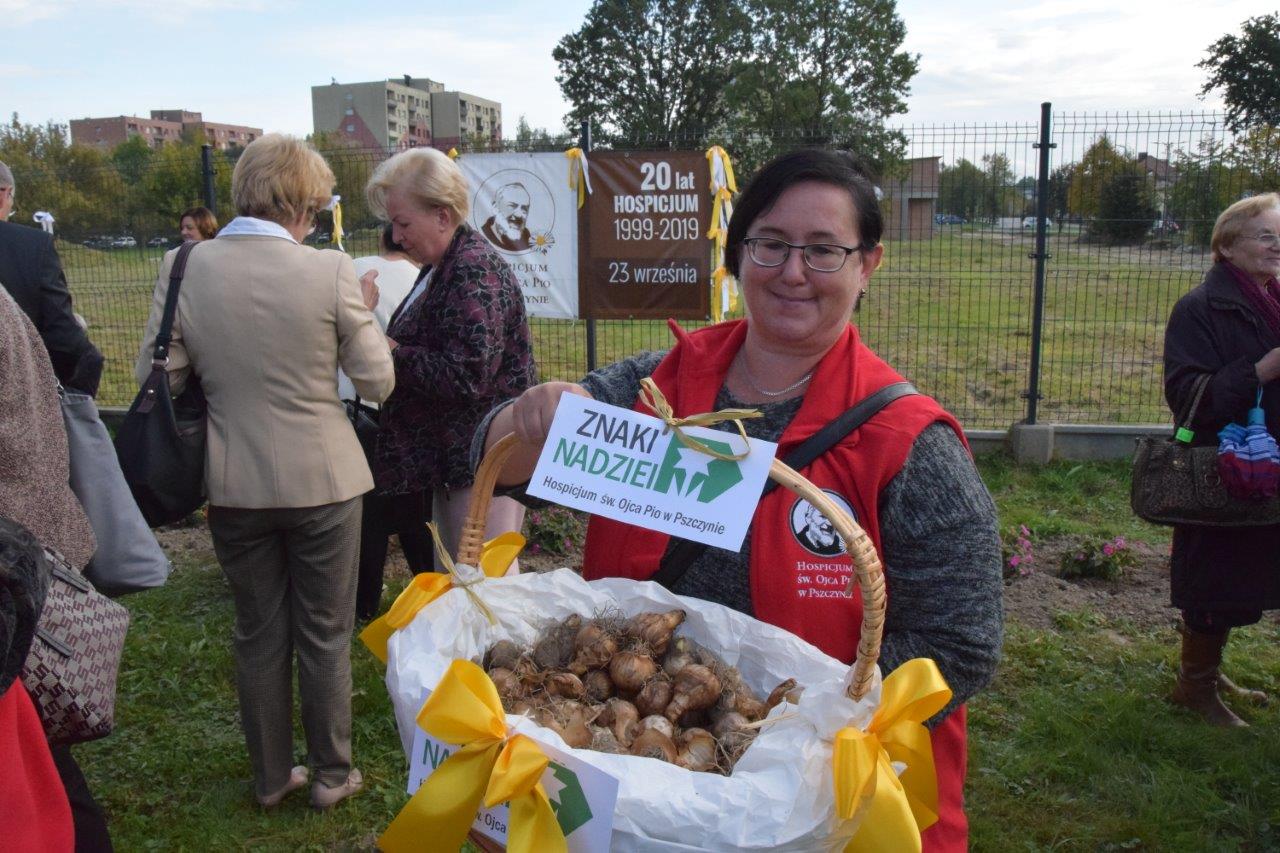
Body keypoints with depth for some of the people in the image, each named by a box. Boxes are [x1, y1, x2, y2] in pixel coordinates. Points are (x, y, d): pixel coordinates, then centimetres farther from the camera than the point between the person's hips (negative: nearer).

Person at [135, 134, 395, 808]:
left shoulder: (183, 268, -8)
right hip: (322, 481, -2)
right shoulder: (329, 271, -15)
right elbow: (377, 381, -9)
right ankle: (331, 774, 30)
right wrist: (364, 313, 6)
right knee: (325, 636, 15)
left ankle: (270, 777, 34)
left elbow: (159, 380, -3)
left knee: (258, 635, 19)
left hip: (233, 486, 3)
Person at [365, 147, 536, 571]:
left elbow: (465, 377, -26)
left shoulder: (475, 271, -18)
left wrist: (389, 354, -17)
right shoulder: (442, 268, 13)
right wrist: (384, 346, 3)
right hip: (452, 459, 10)